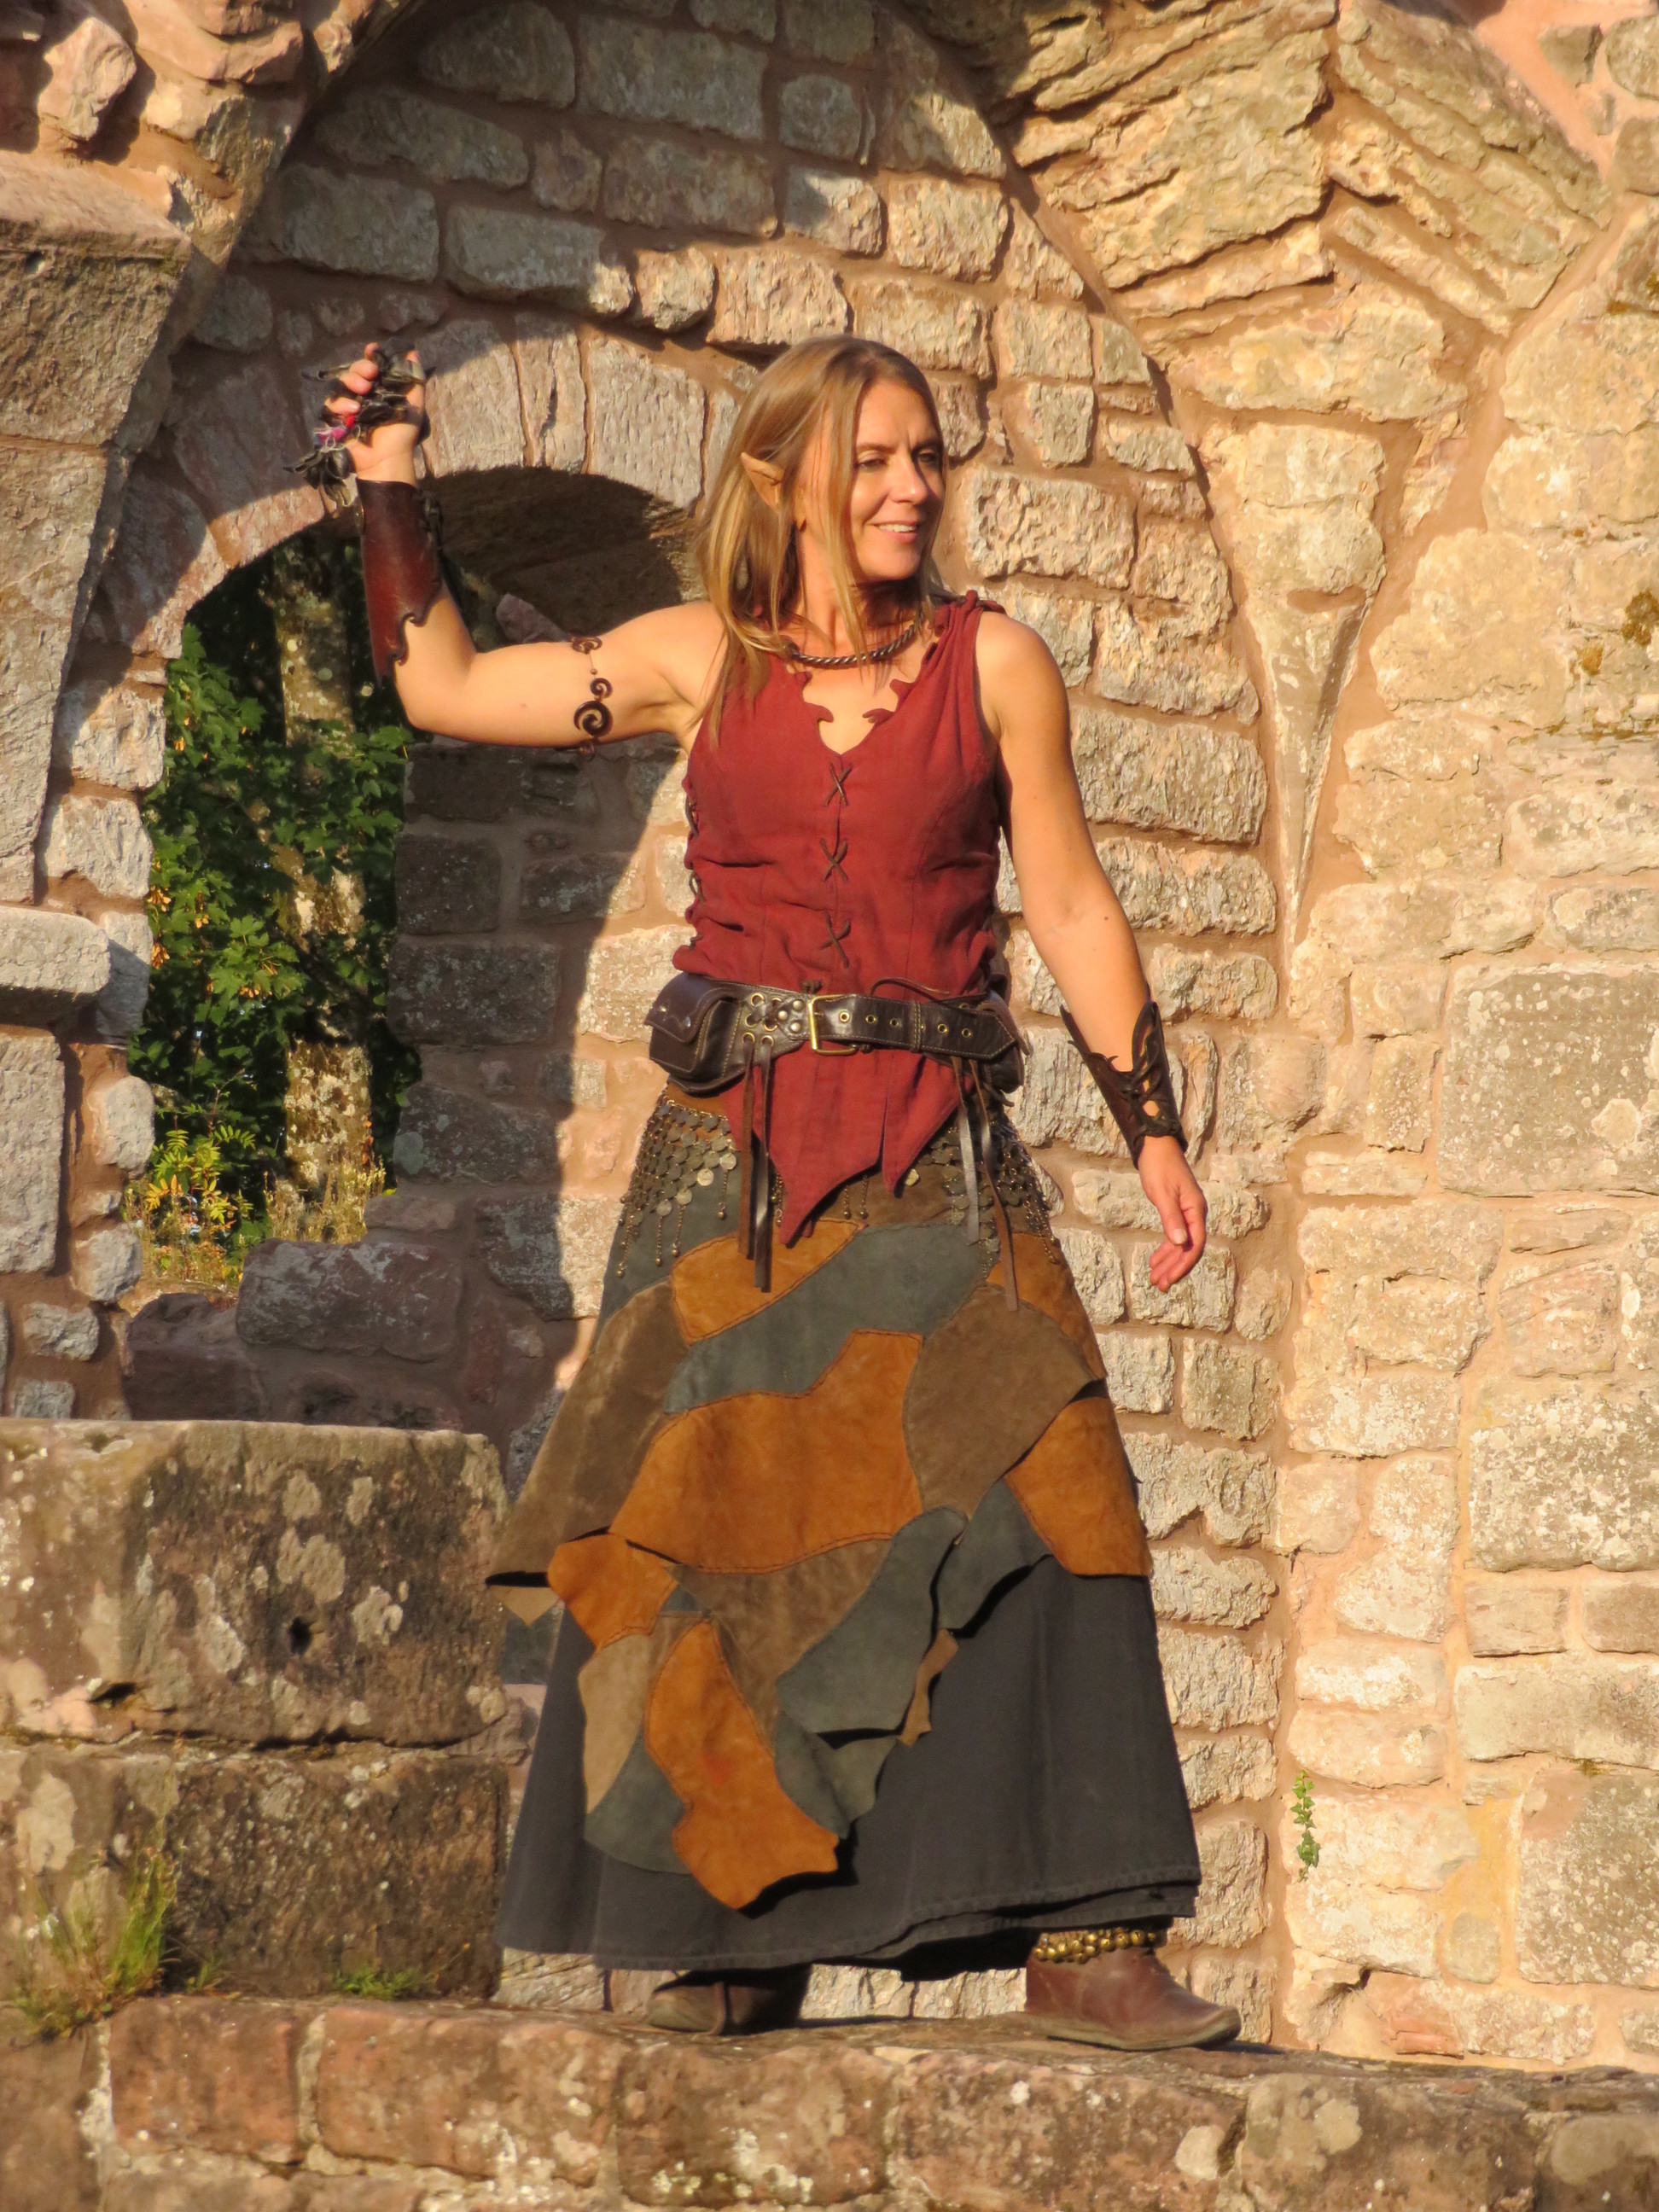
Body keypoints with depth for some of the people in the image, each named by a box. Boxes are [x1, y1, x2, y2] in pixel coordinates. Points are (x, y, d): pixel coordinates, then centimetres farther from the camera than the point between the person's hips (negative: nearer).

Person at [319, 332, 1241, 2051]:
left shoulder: (993, 663, 5)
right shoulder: (699, 660, 8)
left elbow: (1072, 908, 7)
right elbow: (442, 690, 16)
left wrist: (1153, 1130, 1)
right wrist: (389, 491, 11)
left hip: (936, 1153, -1)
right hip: (731, 1148, 1)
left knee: (1029, 1504, -13)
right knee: (720, 1519, 0)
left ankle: (1084, 1943, -15)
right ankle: (737, 1939, 10)